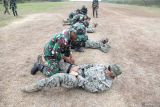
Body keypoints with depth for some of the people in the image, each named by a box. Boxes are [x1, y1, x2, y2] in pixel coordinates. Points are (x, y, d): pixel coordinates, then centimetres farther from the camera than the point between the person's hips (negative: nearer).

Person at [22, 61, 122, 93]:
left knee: (60, 77, -32)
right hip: (79, 71, 8)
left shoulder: (106, 84, -14)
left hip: (78, 81, -8)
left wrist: (78, 76, -21)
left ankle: (38, 86, -16)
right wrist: (78, 67, -1)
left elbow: (91, 87, -20)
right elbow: (91, 65, 13)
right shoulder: (104, 67, 7)